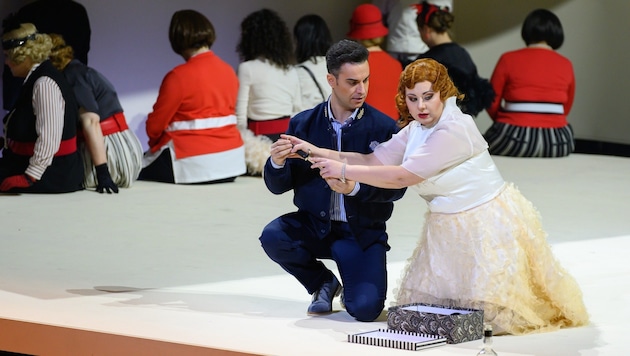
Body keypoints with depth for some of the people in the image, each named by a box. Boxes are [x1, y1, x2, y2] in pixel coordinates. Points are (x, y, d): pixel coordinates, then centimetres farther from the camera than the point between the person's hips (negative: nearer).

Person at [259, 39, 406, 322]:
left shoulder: (384, 127, -7)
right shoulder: (303, 124, -1)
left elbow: (396, 187, -11)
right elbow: (278, 186, 0)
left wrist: (355, 188, -29)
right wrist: (277, 163, -23)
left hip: (363, 232, -3)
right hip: (314, 225, 3)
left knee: (365, 308, -24)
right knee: (272, 237, -29)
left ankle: (351, 287, 17)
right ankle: (323, 283, 2)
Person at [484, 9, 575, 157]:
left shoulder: (509, 59, 1)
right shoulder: (566, 64, 8)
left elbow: (492, 103, 5)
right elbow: (566, 109, 15)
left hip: (515, 138, -3)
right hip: (557, 142, 3)